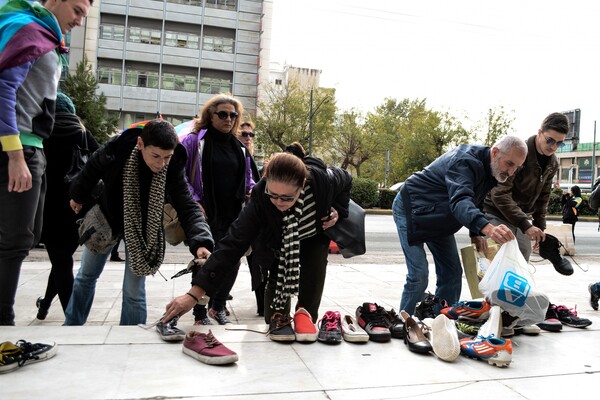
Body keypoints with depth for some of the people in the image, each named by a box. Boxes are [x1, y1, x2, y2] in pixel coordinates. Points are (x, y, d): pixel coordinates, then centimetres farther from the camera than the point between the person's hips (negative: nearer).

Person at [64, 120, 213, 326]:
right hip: (106, 217, 2)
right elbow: (91, 170, -9)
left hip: (142, 229, -1)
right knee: (86, 276, 18)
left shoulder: (173, 167, -30)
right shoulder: (116, 150, -30)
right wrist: (78, 196, 9)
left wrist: (201, 242, -49)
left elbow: (188, 207, -32)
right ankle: (71, 326, 42)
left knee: (134, 292, -4)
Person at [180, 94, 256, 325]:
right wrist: (194, 201, -13)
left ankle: (218, 307, 30)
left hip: (233, 215, 5)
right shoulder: (195, 141, -2)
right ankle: (200, 315, 18)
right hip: (205, 214, -5)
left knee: (232, 262, 8)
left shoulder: (239, 147, 15)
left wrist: (252, 189, 1)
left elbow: (246, 178, 22)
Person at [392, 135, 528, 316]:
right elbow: (459, 201, -46)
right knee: (419, 275, -15)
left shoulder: (489, 170, 0)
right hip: (410, 210, -9)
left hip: (439, 220, 9)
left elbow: (473, 201, 13)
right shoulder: (465, 162, -29)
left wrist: (475, 233, -3)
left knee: (452, 273, 4)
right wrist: (487, 228, -63)